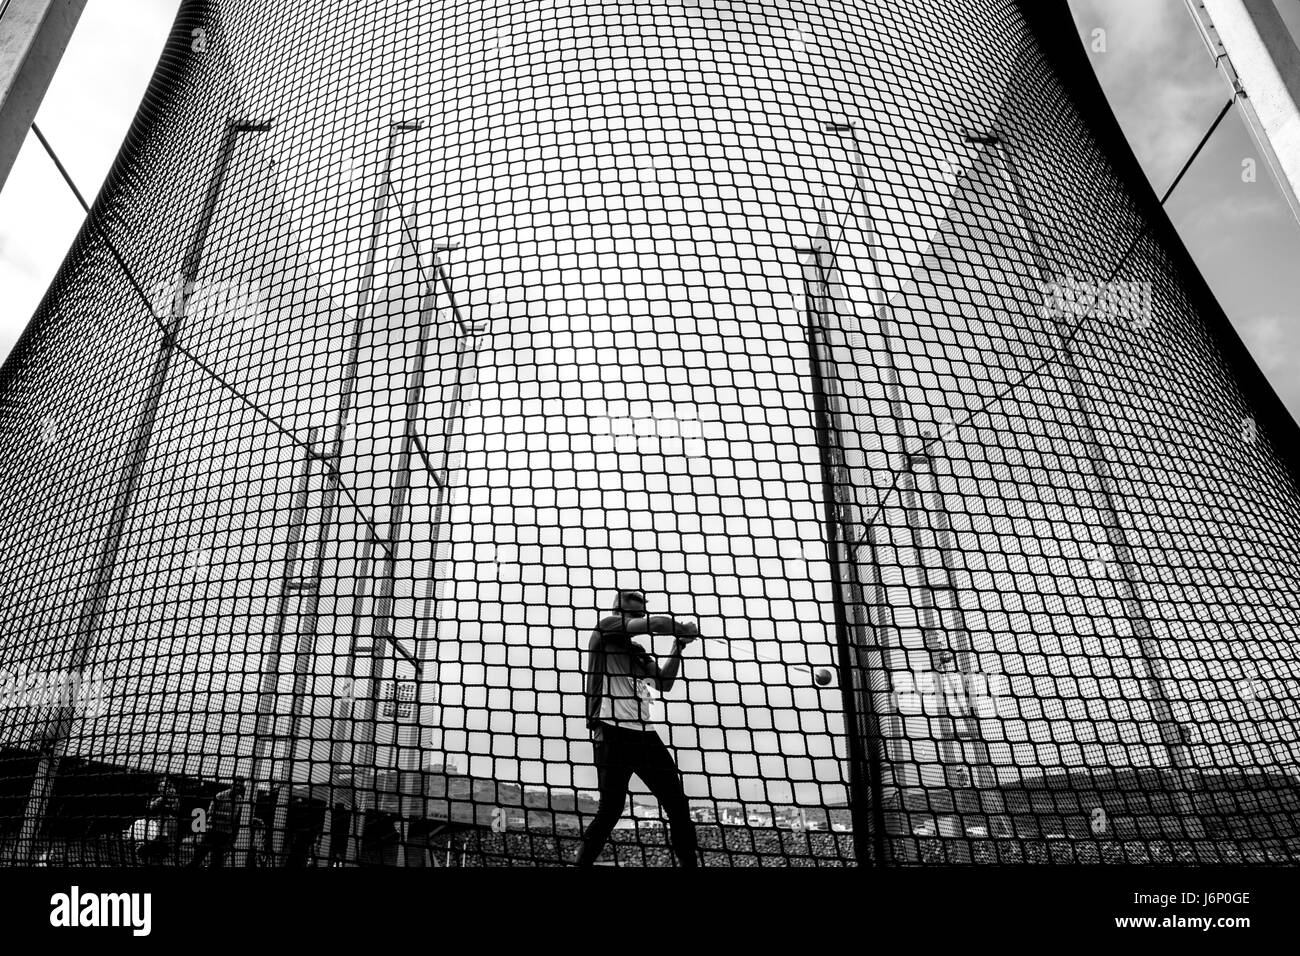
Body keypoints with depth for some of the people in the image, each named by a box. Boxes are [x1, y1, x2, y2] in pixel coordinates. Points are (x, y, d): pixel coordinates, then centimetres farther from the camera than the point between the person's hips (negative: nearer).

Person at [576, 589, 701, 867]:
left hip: (644, 732, 8)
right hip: (613, 731, -8)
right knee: (611, 808, -10)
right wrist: (685, 628, 4)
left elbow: (665, 683, 20)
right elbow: (656, 623, -12)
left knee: (677, 803, 5)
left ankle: (689, 862, 14)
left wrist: (678, 647, 13)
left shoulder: (638, 652, 23)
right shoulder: (605, 627, 0)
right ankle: (582, 862, 4)